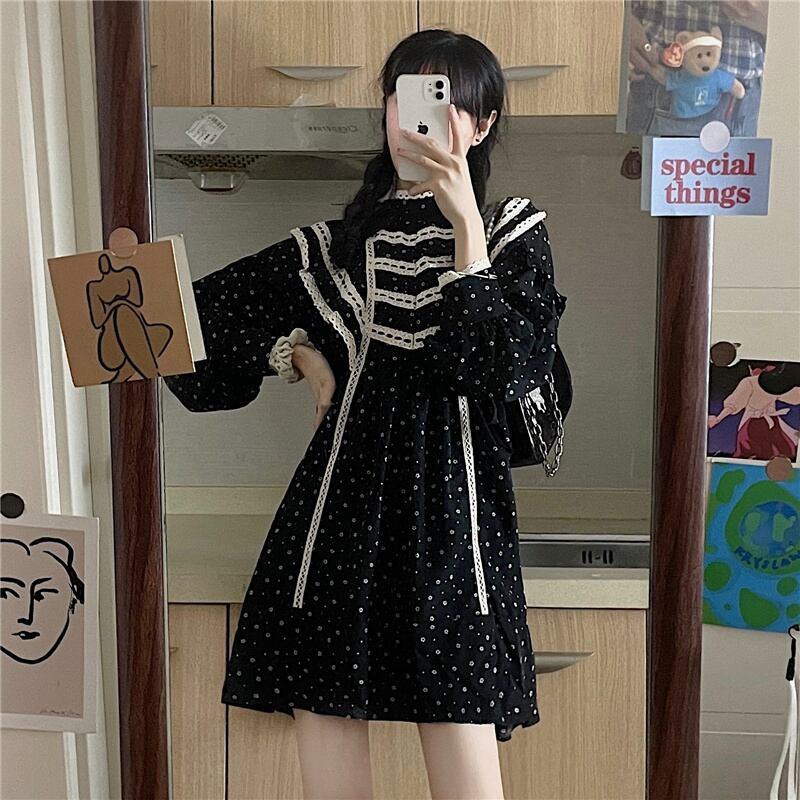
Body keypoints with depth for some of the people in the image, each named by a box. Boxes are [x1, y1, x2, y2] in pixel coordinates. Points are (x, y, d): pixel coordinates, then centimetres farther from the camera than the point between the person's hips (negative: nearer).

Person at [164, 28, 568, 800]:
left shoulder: (513, 233, 9)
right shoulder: (335, 244, 14)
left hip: (450, 510, -2)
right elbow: (202, 320, 20)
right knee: (324, 708, 1)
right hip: (344, 504, 3)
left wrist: (464, 223, -9)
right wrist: (299, 351, 7)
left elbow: (508, 367, -8)